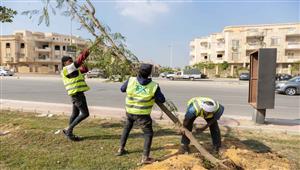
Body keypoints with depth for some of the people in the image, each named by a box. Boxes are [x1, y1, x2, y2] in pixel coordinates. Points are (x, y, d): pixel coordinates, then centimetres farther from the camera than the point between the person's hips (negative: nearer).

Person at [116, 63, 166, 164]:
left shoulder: (131, 80, -13)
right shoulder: (154, 86, -18)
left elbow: (122, 89, 5)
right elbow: (162, 100, -7)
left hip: (129, 111, 4)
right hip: (142, 114, -4)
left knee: (126, 128, 28)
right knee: (148, 133, 13)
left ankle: (121, 149, 39)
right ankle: (145, 157, 10)